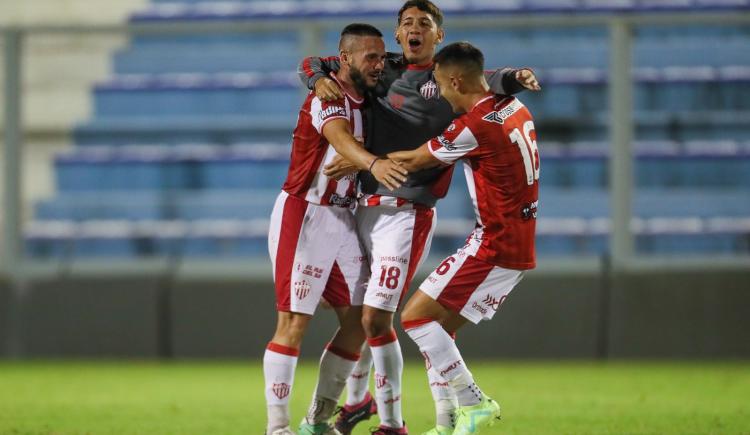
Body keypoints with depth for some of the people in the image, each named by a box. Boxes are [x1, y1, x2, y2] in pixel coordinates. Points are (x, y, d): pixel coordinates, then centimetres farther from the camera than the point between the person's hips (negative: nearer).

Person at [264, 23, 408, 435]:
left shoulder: (366, 100, 10)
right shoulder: (327, 97, -17)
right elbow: (339, 137, -38)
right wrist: (373, 163, -59)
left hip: (341, 218, 9)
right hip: (303, 215, -9)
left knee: (358, 318, 5)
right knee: (293, 321, -11)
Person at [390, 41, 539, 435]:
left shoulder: (474, 126, -19)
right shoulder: (515, 109, 8)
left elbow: (413, 162, -5)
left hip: (494, 246, -9)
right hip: (519, 244, 9)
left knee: (416, 315, -7)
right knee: (439, 326, 13)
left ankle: (474, 403, -7)